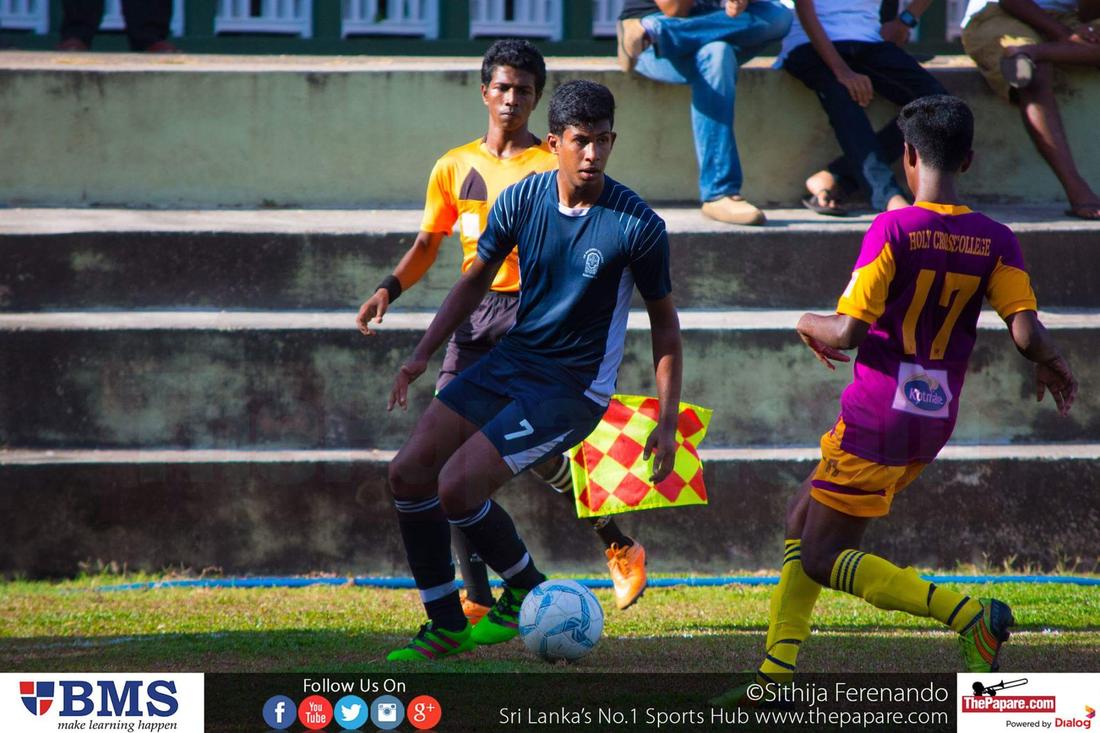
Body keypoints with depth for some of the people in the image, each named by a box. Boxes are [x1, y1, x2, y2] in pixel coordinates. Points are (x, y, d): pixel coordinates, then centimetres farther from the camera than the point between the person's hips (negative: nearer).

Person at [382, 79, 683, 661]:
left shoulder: (638, 225, -15)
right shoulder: (522, 199, -2)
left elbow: (663, 320, -3)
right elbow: (476, 280, 13)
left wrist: (667, 423, -6)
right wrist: (423, 354, 3)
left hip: (573, 390, -6)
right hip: (509, 362, 6)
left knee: (456, 486, -20)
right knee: (409, 473, -5)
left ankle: (528, 593, 6)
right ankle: (446, 627, 7)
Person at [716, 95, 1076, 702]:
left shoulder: (894, 230, -15)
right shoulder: (995, 240, -1)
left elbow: (848, 331, -18)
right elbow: (1026, 331, -8)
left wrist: (809, 324, 4)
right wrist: (1051, 364, 14)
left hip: (876, 420, -7)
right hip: (935, 423, 7)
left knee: (821, 558, 1)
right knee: (805, 520, 20)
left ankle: (966, 612, -14)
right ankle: (776, 675, 15)